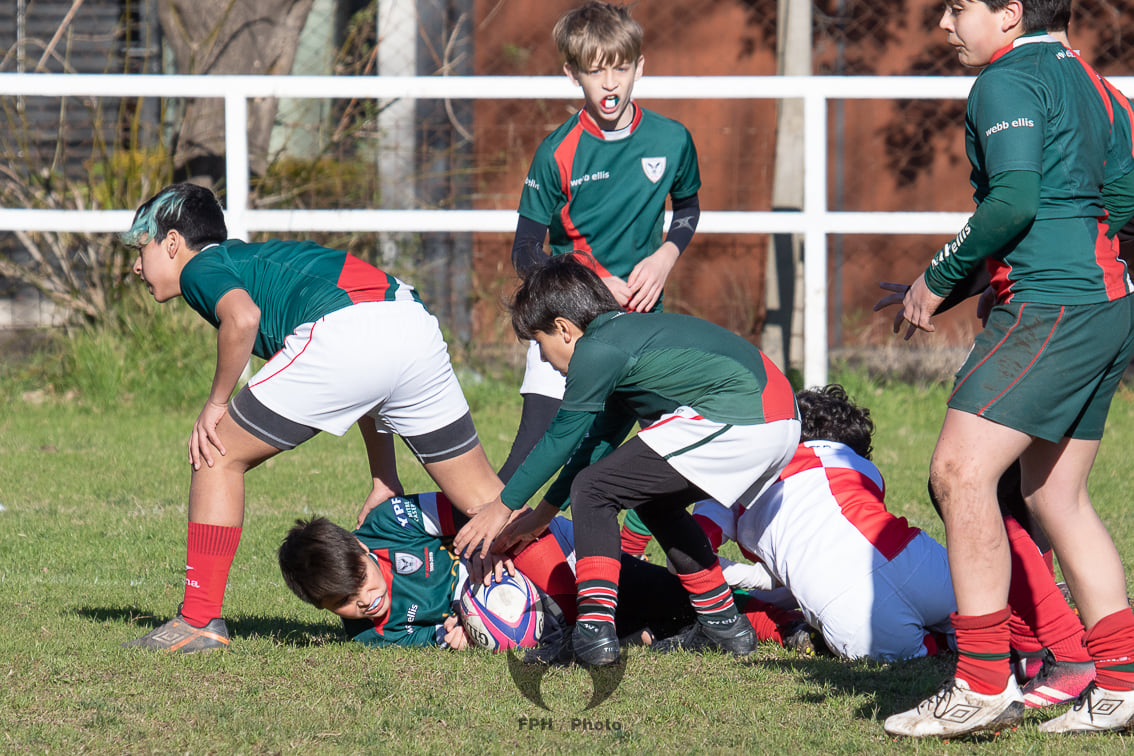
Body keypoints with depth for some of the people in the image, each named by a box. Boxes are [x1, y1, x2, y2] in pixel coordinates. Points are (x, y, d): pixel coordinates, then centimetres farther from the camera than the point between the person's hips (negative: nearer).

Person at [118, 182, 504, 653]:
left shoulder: (200, 267, 15)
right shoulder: (264, 263, 38)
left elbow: (243, 318, -13)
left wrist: (216, 404, 1)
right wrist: (384, 480, 35)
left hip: (344, 333, -8)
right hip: (414, 324, 8)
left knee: (218, 456, 8)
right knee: (480, 496, 15)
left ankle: (200, 622, 7)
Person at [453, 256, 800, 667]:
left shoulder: (597, 351, -3)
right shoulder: (629, 331, 26)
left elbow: (560, 438, 5)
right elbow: (602, 438, 33)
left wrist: (503, 506, 16)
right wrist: (544, 511, 37)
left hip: (735, 423, -10)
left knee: (593, 490, -2)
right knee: (653, 499, 28)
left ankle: (594, 630, -11)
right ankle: (724, 622, 30)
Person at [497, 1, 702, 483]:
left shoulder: (671, 141, -1)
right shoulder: (558, 153, -10)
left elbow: (688, 208, 18)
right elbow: (525, 252, -6)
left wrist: (666, 256, -2)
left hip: (643, 316, 3)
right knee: (530, 455, -13)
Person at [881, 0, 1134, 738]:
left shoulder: (1008, 79, -8)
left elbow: (1014, 200, -19)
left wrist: (940, 278, -9)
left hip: (1050, 306, -10)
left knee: (960, 469, -13)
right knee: (1054, 494, 15)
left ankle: (984, 683, -17)